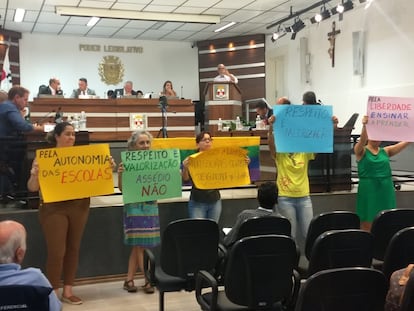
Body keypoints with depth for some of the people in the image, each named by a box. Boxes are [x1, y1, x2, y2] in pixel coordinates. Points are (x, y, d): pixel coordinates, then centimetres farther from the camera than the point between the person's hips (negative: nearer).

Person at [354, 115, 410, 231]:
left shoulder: (385, 151, 10)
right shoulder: (361, 151, -1)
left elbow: (405, 143, 1)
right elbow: (362, 140, -21)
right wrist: (364, 125, -39)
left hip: (386, 190, 4)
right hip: (368, 190, -4)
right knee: (367, 224, 0)